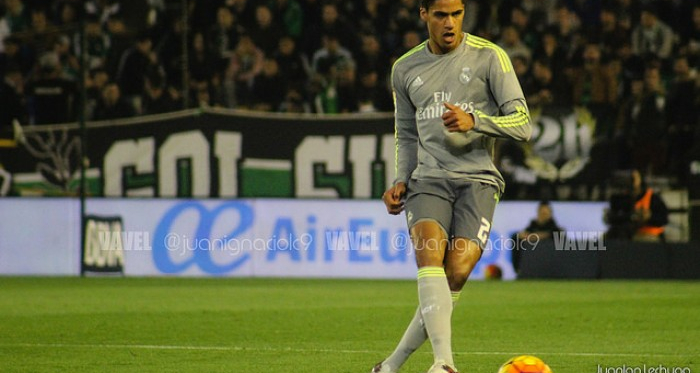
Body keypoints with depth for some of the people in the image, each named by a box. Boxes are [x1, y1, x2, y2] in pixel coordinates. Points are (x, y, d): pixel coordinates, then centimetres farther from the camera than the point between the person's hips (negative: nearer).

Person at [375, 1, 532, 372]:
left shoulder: (489, 57, 1)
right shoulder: (405, 69, 14)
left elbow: (522, 124, -3)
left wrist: (474, 121, -19)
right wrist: (400, 182, 9)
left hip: (478, 179, -2)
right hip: (429, 179, 2)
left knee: (457, 272, -18)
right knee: (429, 253, -26)